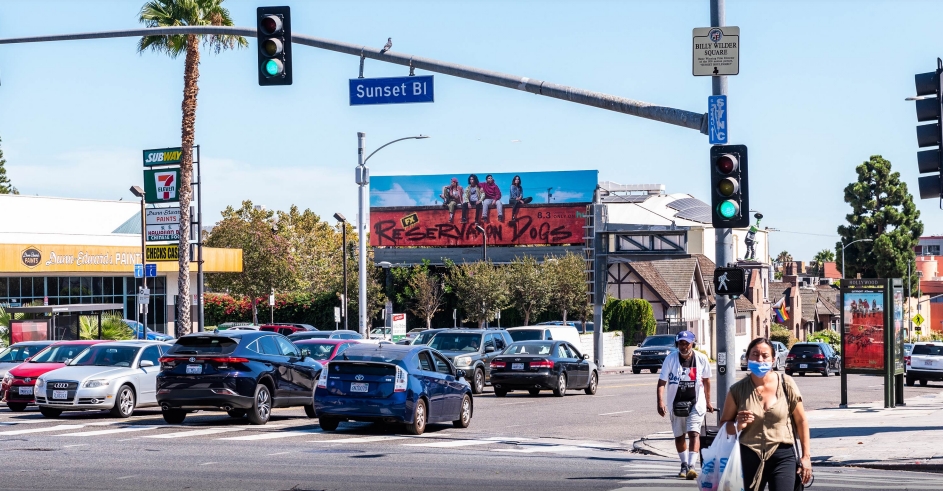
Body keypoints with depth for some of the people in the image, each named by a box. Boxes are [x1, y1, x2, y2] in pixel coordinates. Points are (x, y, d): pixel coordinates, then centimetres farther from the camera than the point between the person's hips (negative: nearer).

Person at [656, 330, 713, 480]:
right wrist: (660, 402, -23)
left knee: (694, 433, -16)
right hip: (676, 403, 1)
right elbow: (662, 382, -10)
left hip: (696, 402, -1)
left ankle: (691, 466, -22)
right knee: (679, 436, 13)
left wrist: (708, 402, 15)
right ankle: (684, 465, 30)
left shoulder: (701, 359, -6)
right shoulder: (671, 358, -10)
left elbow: (706, 380, 9)